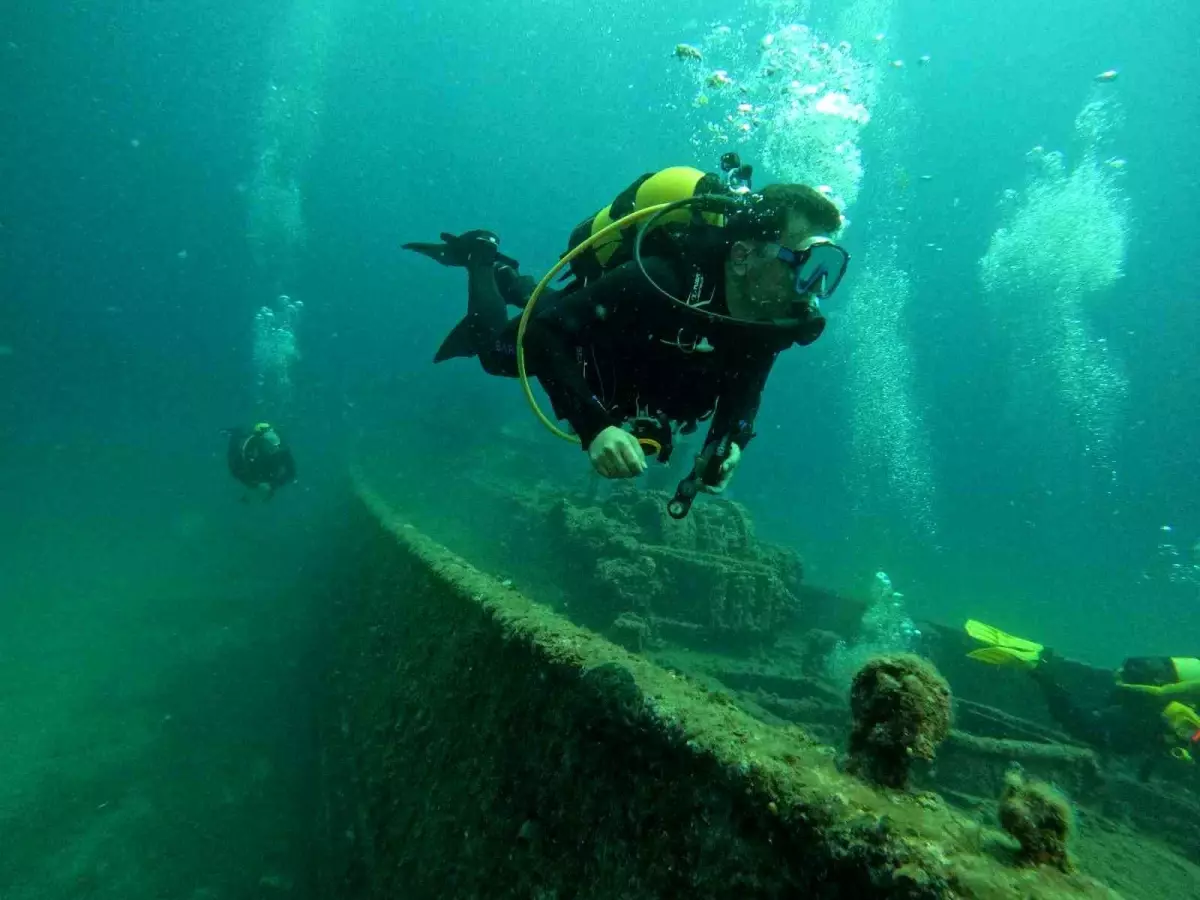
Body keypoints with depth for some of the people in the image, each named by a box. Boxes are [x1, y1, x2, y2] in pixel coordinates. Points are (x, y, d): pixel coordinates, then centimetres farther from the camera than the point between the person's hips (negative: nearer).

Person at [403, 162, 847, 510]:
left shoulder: (776, 316, -27)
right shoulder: (660, 284, -48)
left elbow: (745, 384, -7)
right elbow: (544, 331, -44)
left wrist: (730, 441, -26)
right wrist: (594, 426, -56)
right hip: (579, 323, -6)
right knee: (497, 351, 21)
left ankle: (505, 276, 52)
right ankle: (481, 258, 40)